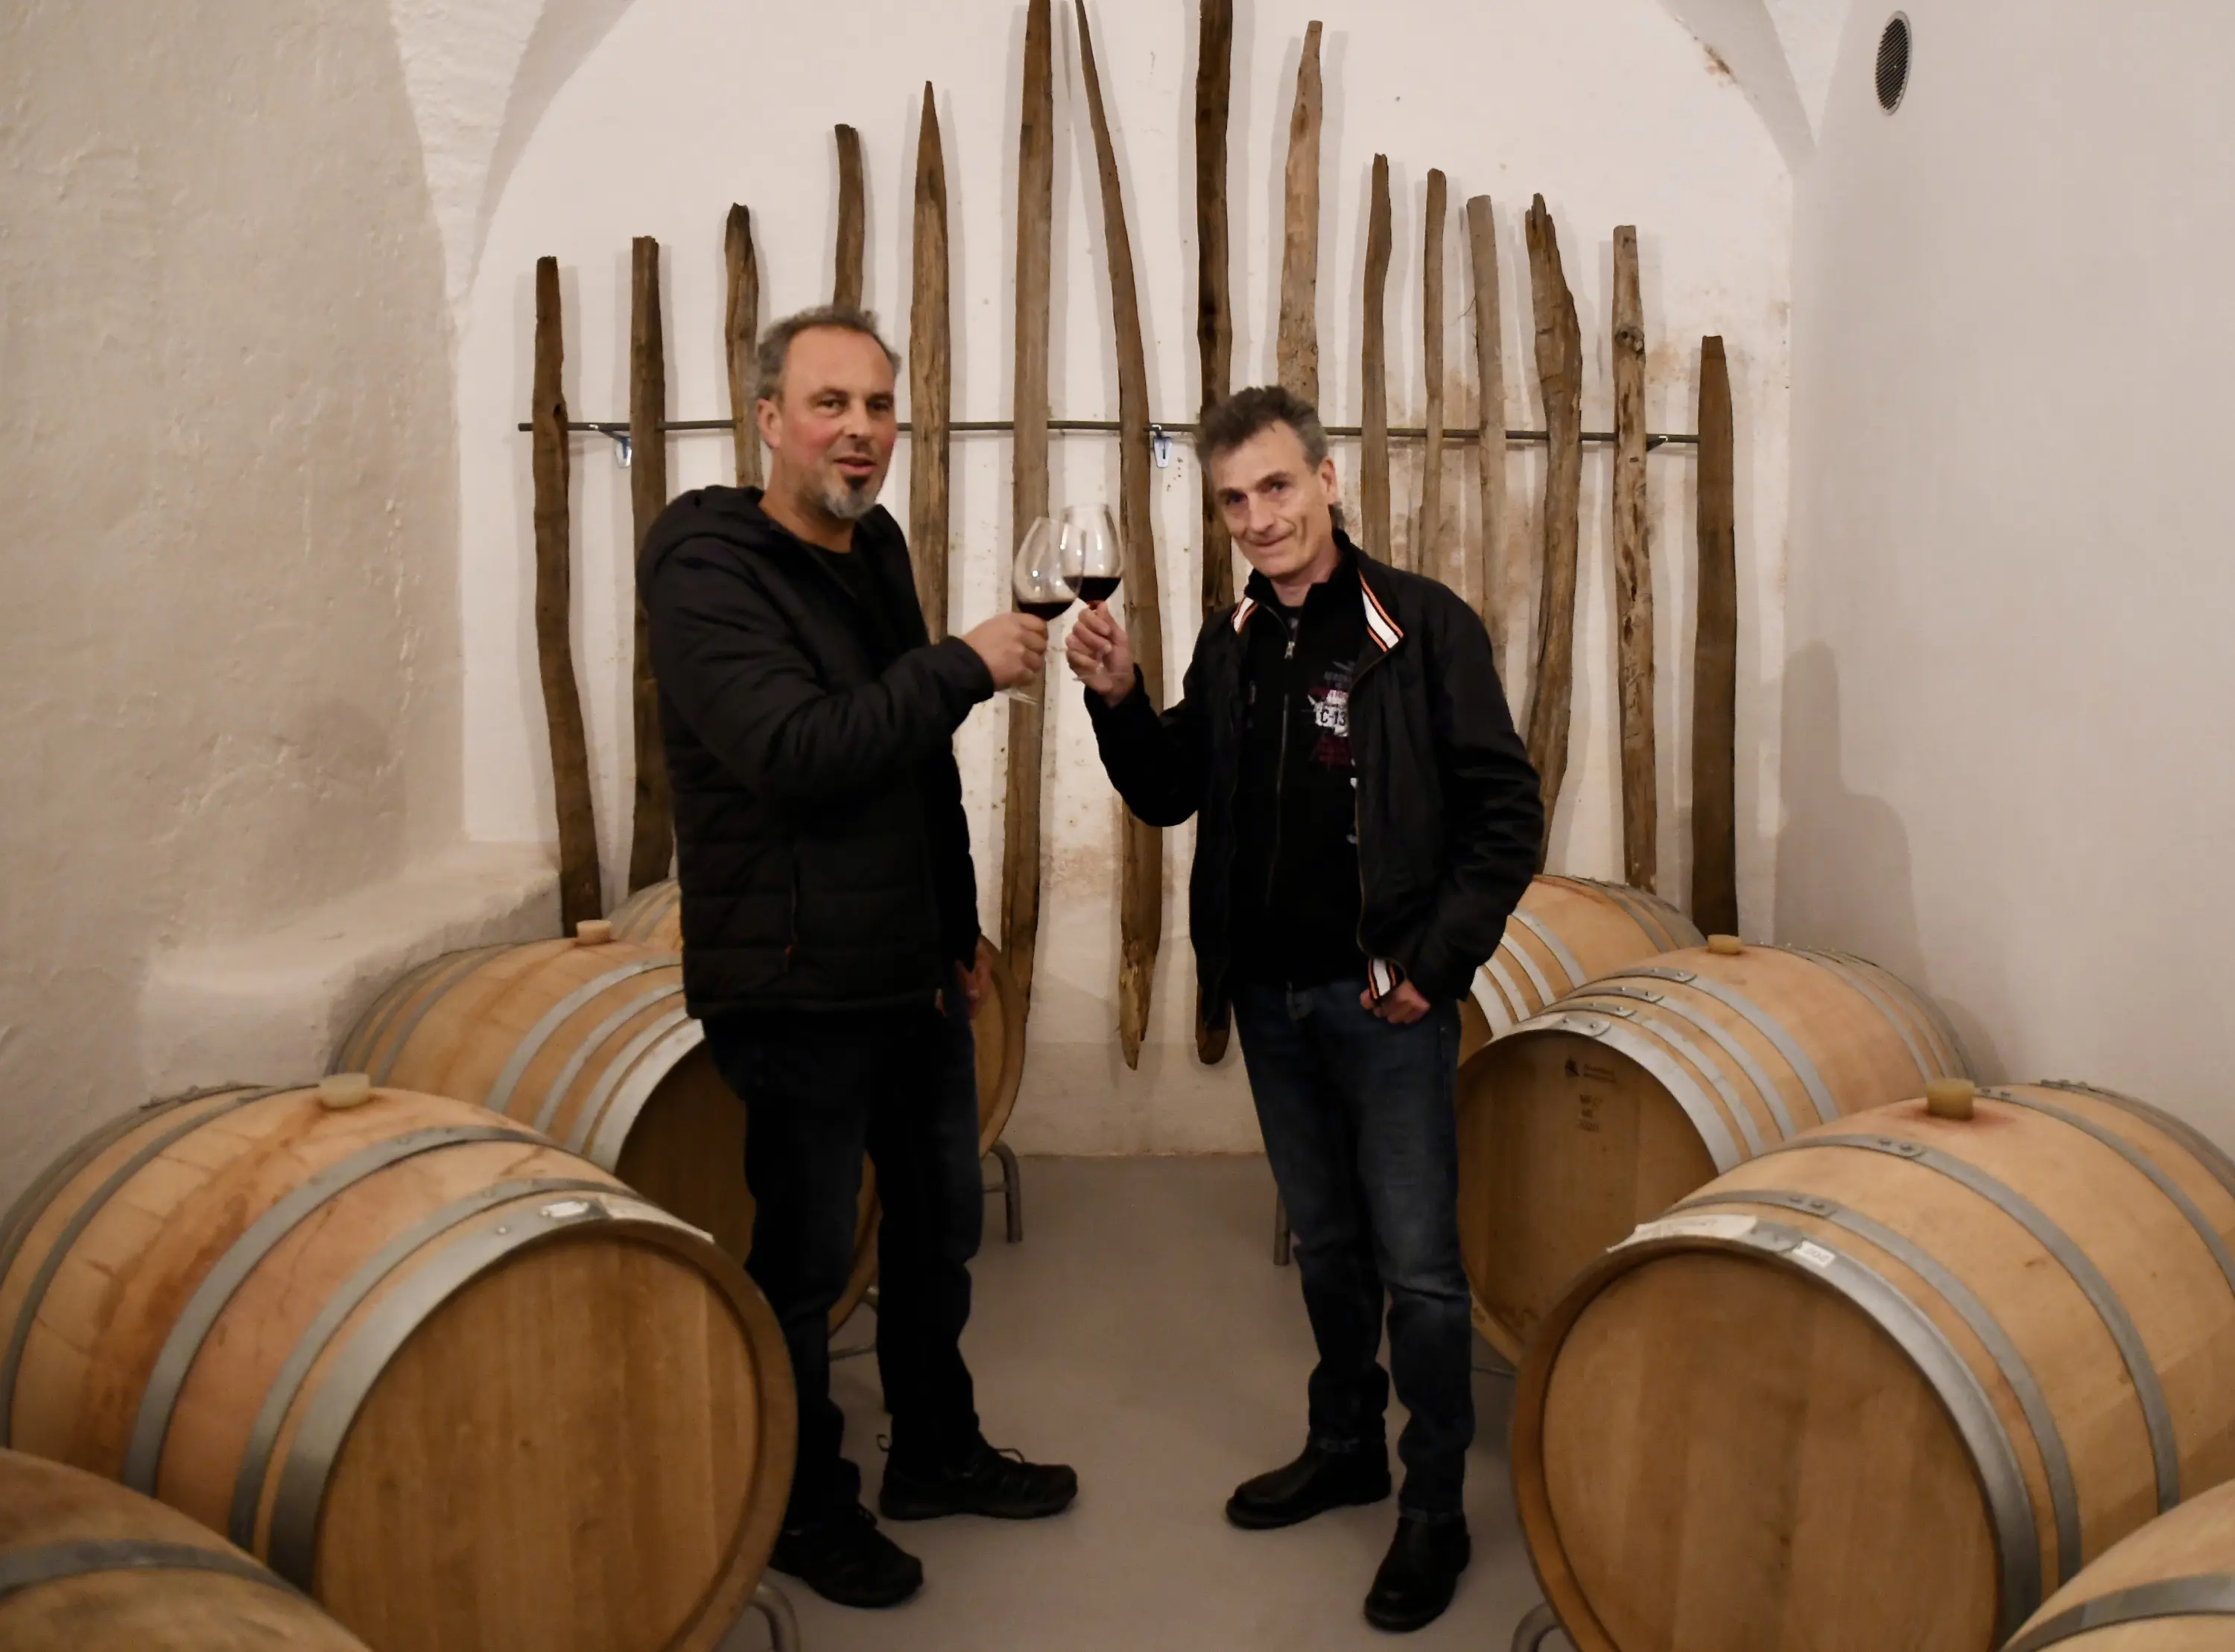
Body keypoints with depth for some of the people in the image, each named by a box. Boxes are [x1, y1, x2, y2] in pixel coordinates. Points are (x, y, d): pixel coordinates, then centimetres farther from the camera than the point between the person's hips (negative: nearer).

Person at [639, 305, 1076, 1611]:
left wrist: (960, 926, 17)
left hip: (916, 974, 8)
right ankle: (808, 1506, 26)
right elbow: (797, 752, -28)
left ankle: (938, 1452, 39)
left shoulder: (877, 547, 9)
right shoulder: (707, 569, -15)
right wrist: (966, 664, -23)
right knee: (807, 1258, 5)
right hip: (800, 988, -8)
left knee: (942, 1219, 19)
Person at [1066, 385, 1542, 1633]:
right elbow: (1170, 795, 12)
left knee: (1418, 1267, 2)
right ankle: (1346, 1449, 37)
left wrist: (1436, 962, -15)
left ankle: (1437, 1509, 18)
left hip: (1383, 1001, -5)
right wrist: (1120, 700, -5)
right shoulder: (1232, 645, 7)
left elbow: (1507, 815, -10)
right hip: (1271, 998, 6)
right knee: (1326, 1244, 19)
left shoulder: (1425, 626, -11)